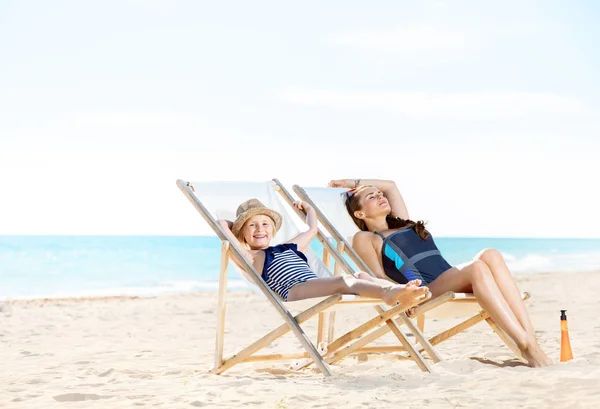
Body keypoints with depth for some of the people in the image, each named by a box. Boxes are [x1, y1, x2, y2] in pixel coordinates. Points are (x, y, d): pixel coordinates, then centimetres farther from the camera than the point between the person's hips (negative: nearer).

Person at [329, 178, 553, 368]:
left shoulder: (403, 223, 33)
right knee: (477, 268, -34)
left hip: (453, 279, 7)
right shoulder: (365, 238, 14)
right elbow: (381, 279, 3)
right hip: (428, 291, -7)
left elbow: (390, 186, 45)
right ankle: (526, 345, -43)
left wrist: (354, 182, 44)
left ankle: (530, 338, -39)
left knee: (490, 255, -26)